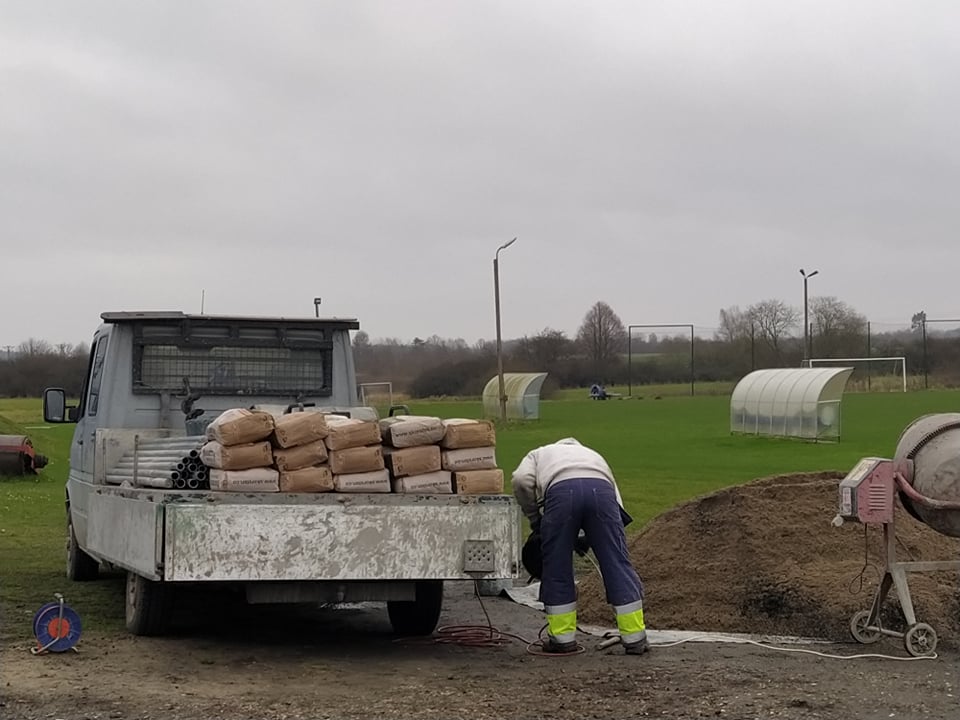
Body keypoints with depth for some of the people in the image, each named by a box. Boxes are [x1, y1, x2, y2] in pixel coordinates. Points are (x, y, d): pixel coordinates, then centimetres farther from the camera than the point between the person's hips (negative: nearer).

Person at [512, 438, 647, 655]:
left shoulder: (539, 454, 38)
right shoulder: (593, 455, 44)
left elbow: (521, 480, 13)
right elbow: (617, 505, 31)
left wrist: (534, 520, 23)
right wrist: (589, 539, 35)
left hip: (560, 491, -2)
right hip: (601, 489, 2)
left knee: (556, 569, 13)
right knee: (618, 566, 8)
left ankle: (562, 637, 19)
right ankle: (635, 639, 10)